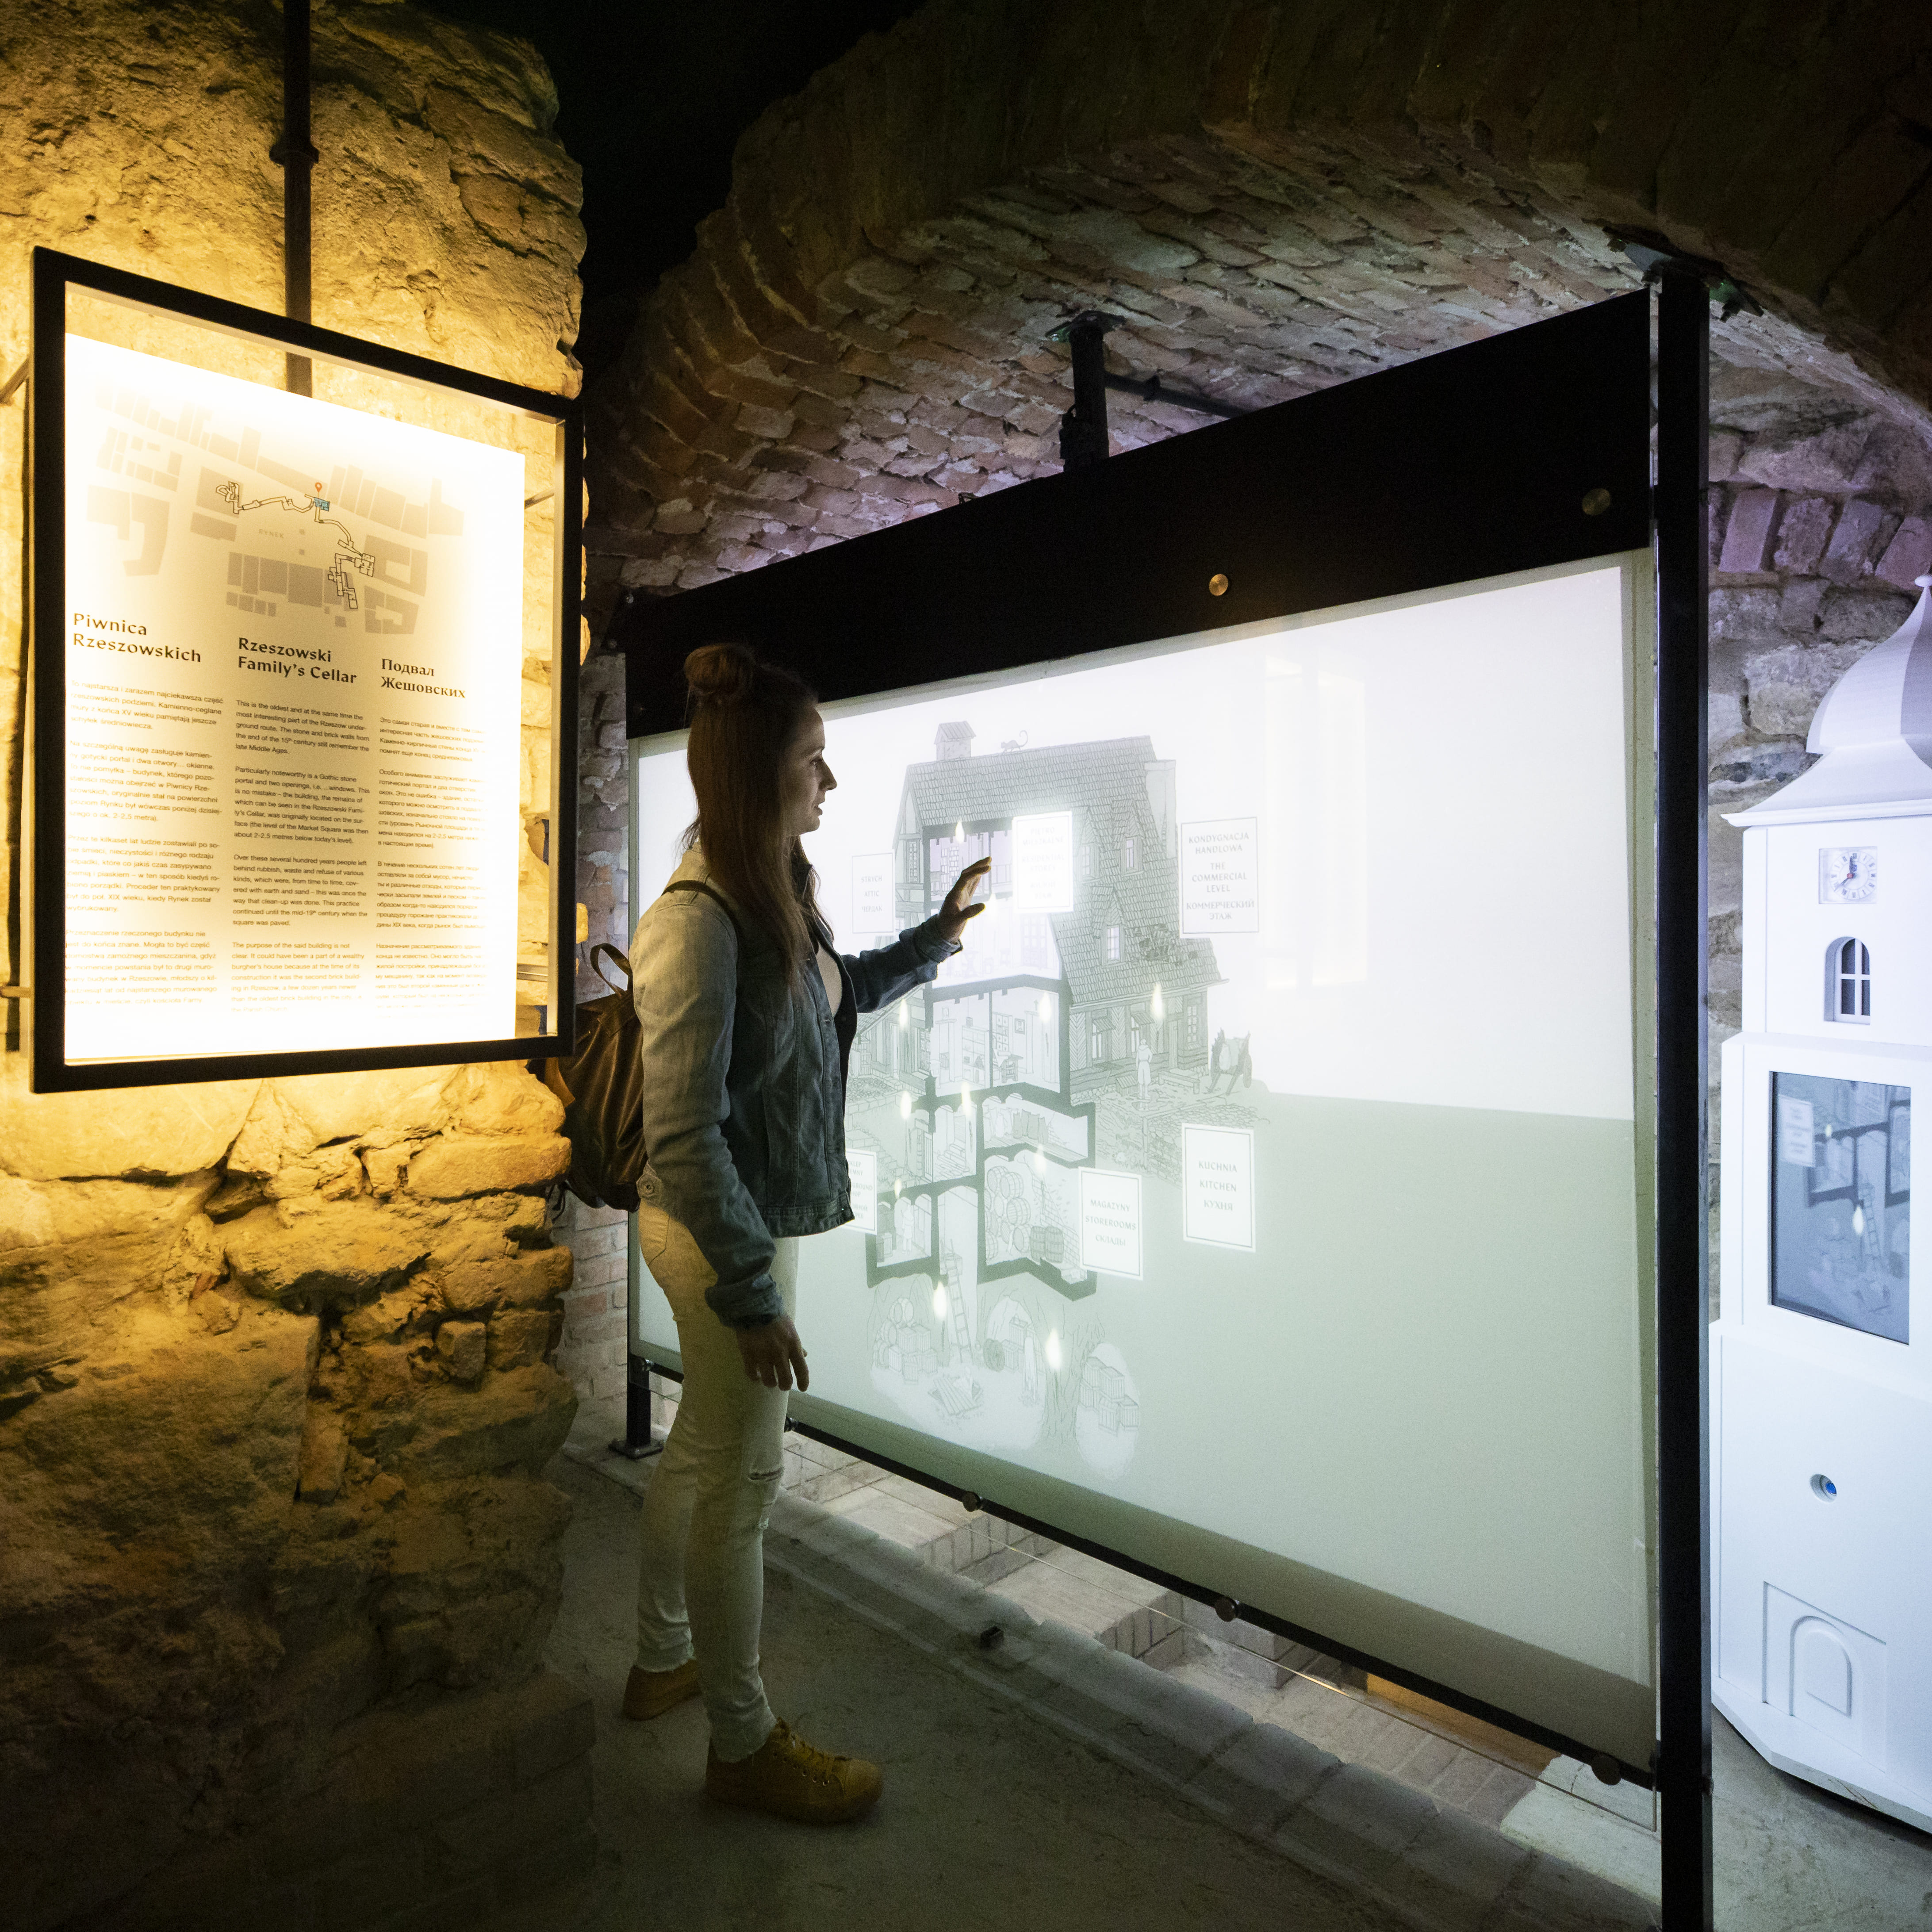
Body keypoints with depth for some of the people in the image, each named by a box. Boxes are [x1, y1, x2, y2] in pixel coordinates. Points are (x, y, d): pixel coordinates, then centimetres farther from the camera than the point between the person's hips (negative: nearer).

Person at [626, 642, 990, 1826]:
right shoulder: (696, 921, -25)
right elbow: (684, 1137, -25)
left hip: (754, 1222, 9)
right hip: (726, 1234, -9)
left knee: (703, 1452, 23)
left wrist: (943, 933, 21)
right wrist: (753, 1297, -22)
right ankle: (745, 1742, 28)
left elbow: (845, 994, 24)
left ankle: (665, 1661, 45)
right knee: (742, 1478, 7)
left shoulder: (776, 897, 4)